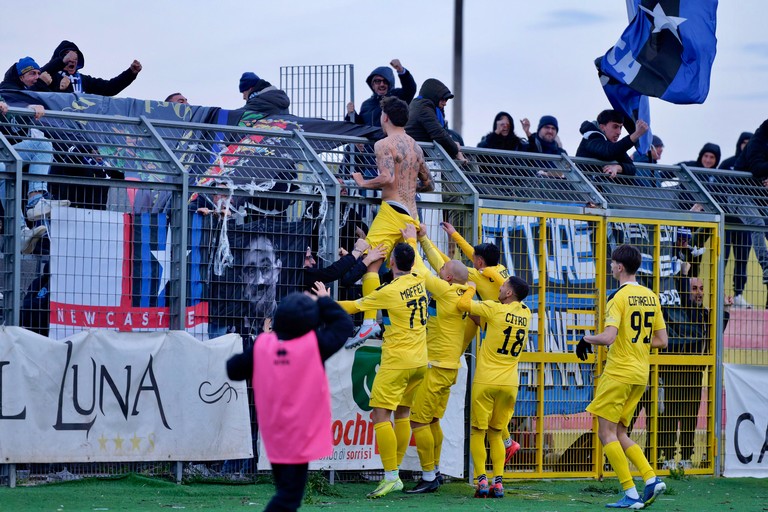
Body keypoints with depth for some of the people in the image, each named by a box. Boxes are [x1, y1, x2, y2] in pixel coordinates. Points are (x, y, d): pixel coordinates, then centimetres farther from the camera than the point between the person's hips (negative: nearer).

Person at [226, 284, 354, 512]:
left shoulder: (261, 344, -6)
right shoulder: (315, 344, -15)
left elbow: (234, 370, 7)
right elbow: (343, 323, -1)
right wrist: (324, 301, 13)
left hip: (273, 436, 5)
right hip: (301, 436, -5)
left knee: (285, 489, 19)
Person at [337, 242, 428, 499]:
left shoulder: (389, 291, -15)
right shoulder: (419, 281, 3)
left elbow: (355, 306, -3)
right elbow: (414, 261, 28)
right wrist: (411, 239, 42)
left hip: (396, 362, -8)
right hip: (420, 361, 8)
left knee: (381, 415, -7)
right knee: (402, 414, 13)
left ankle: (391, 477, -13)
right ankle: (395, 473, 14)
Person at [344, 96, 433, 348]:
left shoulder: (384, 144, -6)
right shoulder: (416, 147, 19)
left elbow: (387, 178, -20)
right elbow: (428, 184, 27)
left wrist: (363, 183, -5)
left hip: (392, 211, -8)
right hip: (412, 214, 8)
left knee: (369, 263, -14)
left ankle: (370, 321, -26)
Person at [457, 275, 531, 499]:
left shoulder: (495, 309, -11)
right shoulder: (526, 314, 6)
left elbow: (463, 303, -11)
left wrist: (471, 287, 9)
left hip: (486, 380, -5)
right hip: (510, 383, 5)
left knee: (478, 432, 5)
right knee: (495, 433, 14)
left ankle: (481, 480, -7)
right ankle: (498, 482, 2)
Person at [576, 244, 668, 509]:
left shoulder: (618, 297, -12)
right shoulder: (651, 297, 10)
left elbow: (608, 337, -22)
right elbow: (661, 340, 12)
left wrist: (588, 339, -3)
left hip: (619, 372, -8)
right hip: (641, 375, 8)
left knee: (607, 432, -2)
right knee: (619, 433, 14)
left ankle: (631, 494, -8)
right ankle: (652, 479, -2)